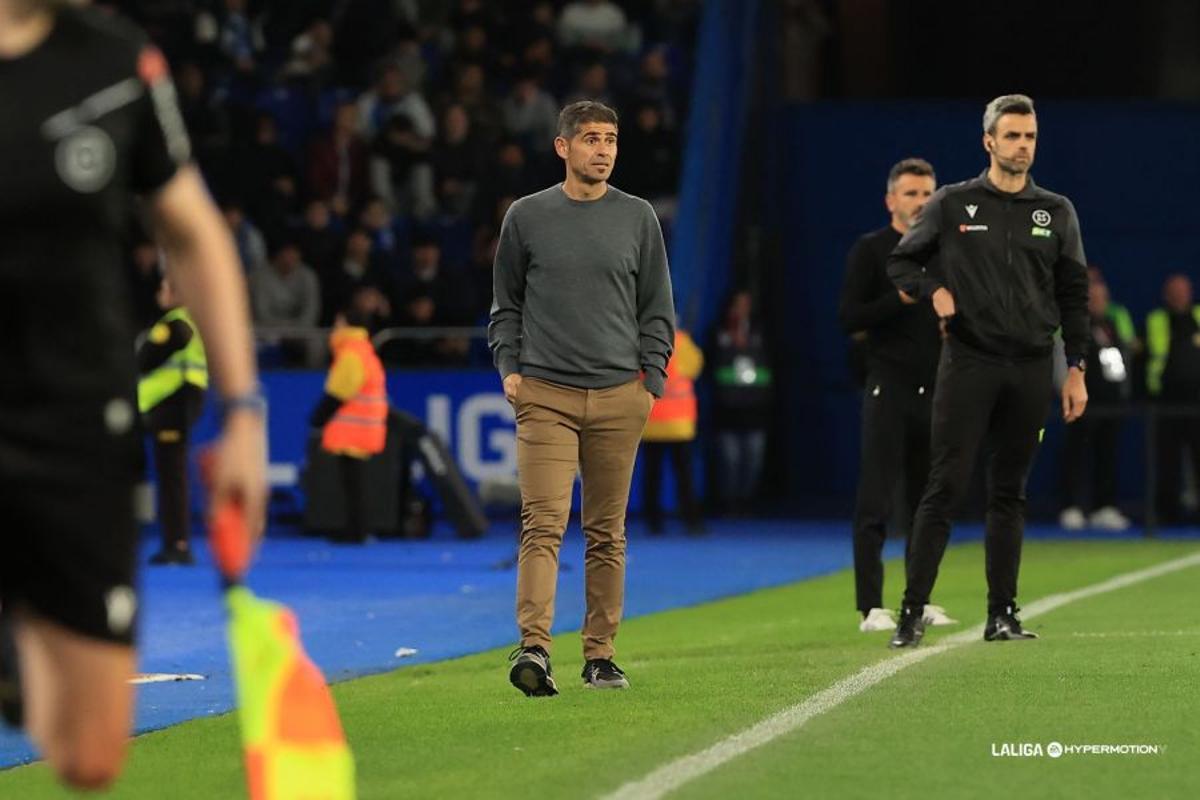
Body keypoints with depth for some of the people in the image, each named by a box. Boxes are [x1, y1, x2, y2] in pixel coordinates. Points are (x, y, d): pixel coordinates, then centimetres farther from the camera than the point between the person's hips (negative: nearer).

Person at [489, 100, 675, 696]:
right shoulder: (526, 217, 6)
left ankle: (600, 654, 12)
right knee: (543, 525, -13)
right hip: (544, 395, -2)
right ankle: (534, 648, -22)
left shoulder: (637, 218, 9)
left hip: (618, 396, 2)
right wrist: (509, 369, 2)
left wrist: (651, 375, 3)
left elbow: (657, 309, 13)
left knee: (607, 533, 5)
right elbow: (506, 304, 13)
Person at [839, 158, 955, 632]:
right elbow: (848, 318, -9)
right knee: (875, 503, -7)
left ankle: (921, 601, 15)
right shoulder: (870, 251, 0)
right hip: (889, 391, -5)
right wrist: (901, 298, -19)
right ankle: (871, 607, -8)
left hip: (935, 392, 5)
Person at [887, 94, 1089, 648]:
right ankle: (912, 612, -7)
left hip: (1031, 369, 3)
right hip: (968, 363, -3)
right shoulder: (952, 205, 4)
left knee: (1009, 494, 6)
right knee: (944, 488, -8)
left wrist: (1076, 368, 6)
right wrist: (934, 291, -8)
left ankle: (1002, 614, 10)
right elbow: (900, 263, 13)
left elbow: (1074, 295, 12)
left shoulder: (1056, 213, 11)